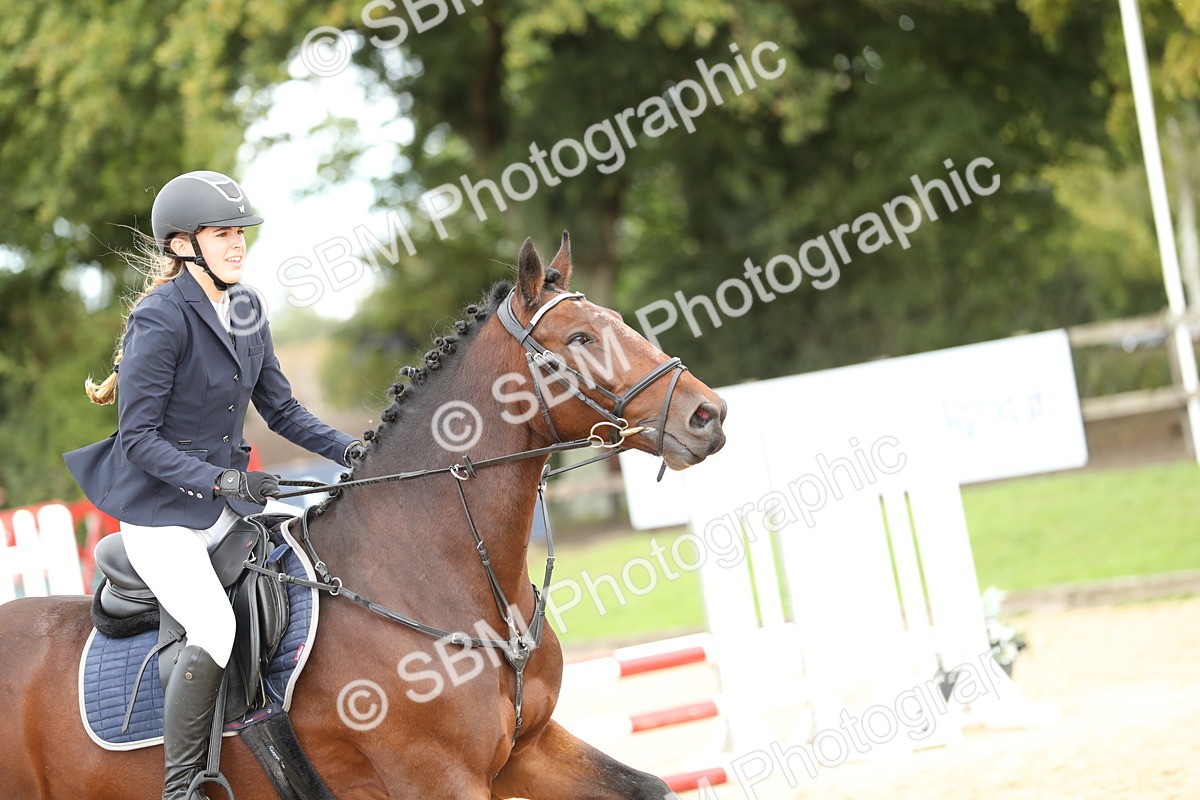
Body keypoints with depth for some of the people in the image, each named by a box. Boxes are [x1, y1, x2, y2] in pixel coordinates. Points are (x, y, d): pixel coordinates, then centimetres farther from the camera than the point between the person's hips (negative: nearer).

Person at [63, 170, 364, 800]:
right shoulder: (161, 320, -18)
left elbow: (280, 409, 12)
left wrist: (348, 450, -3)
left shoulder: (246, 310, 6)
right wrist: (218, 480, -29)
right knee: (215, 629, -26)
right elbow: (139, 438, -19)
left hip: (229, 495, 8)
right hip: (160, 510, -8)